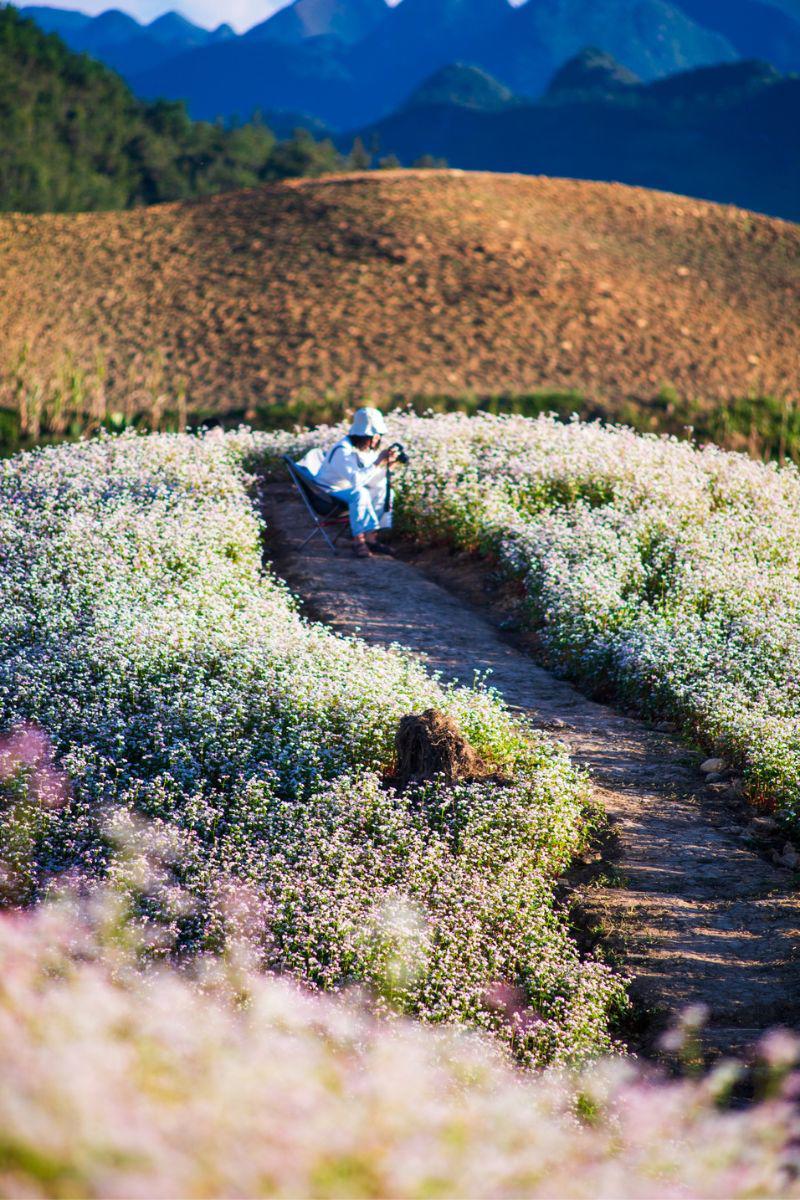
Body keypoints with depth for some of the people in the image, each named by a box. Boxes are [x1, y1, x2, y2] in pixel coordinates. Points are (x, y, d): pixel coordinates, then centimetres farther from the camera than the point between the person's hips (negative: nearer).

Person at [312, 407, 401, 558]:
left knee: (384, 489, -1)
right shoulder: (343, 450, -26)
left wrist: (387, 465, -14)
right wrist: (378, 462, -33)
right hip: (326, 492, -9)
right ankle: (358, 540, -30)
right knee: (360, 493, -34)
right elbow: (357, 479, -37)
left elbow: (373, 481, 3)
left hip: (348, 488, 9)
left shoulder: (368, 449, 1)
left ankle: (371, 538, -4)